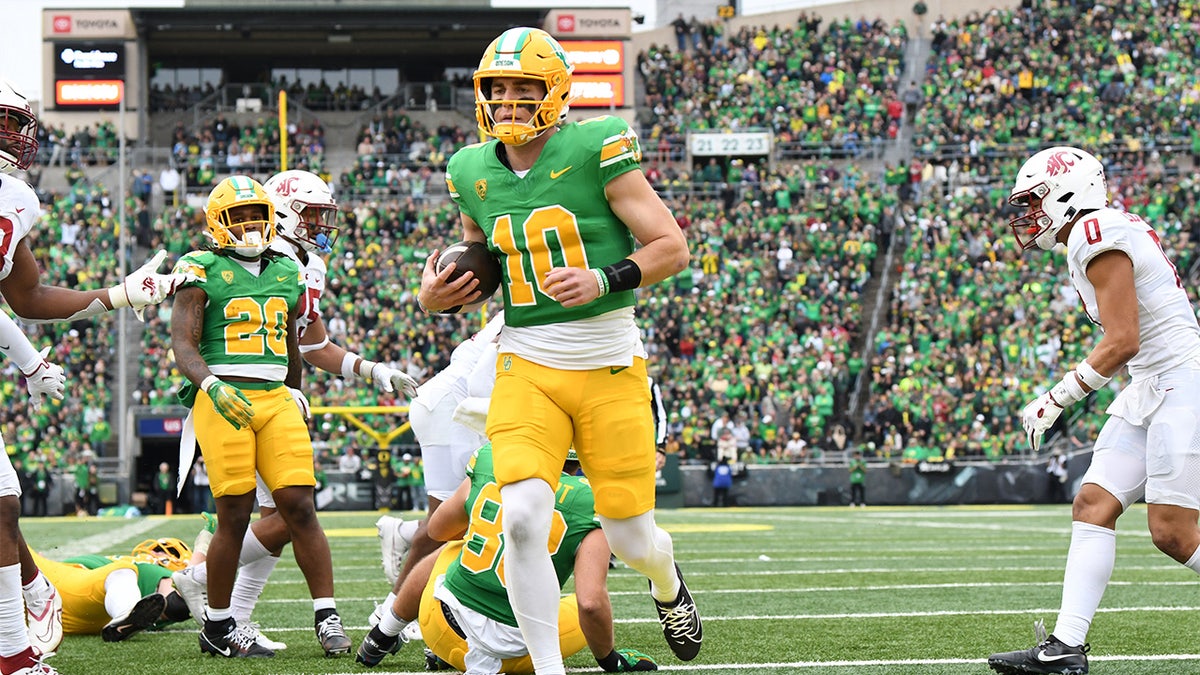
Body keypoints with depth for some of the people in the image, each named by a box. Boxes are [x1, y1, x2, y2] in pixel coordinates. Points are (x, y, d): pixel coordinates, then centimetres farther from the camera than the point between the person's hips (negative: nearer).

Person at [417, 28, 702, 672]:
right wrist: (440, 299, 1)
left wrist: (604, 281, -22)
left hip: (609, 366, -3)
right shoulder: (474, 173, 6)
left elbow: (671, 247, -7)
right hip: (526, 366, 3)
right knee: (523, 519, -19)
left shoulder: (595, 150, -9)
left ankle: (667, 583, 41)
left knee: (629, 537, 2)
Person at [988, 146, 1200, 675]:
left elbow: (1122, 342, -19)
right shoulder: (1109, 233, 16)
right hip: (1149, 388, 10)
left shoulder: (1099, 239, -15)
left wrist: (1056, 399, -12)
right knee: (1093, 506, 0)